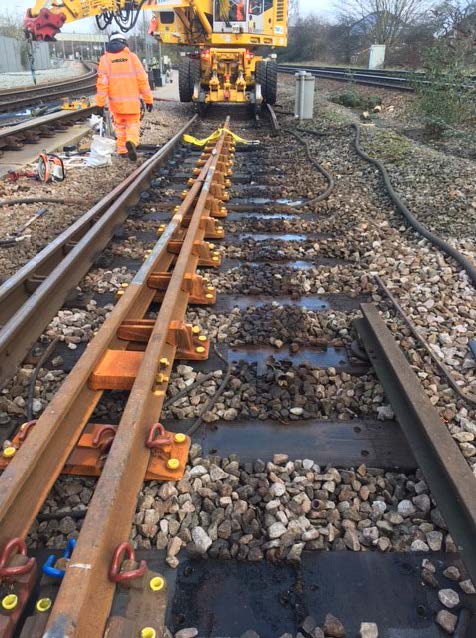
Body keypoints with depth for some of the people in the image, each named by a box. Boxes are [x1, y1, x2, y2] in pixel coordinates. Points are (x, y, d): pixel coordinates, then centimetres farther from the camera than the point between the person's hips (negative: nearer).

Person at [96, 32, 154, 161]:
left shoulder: (105, 59, 2)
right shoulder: (132, 57, 1)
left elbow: (102, 83, -5)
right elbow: (142, 80, -3)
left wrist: (100, 103, -3)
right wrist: (148, 100, 3)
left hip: (115, 101, 1)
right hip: (132, 101, -1)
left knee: (119, 125, 19)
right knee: (133, 124, 8)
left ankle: (122, 150, 20)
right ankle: (131, 142, -21)